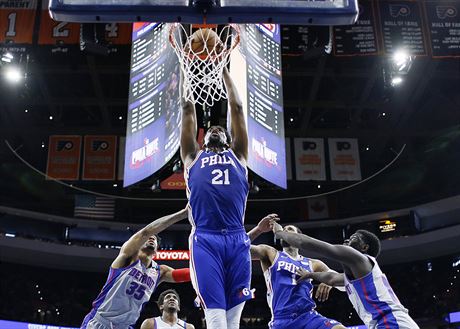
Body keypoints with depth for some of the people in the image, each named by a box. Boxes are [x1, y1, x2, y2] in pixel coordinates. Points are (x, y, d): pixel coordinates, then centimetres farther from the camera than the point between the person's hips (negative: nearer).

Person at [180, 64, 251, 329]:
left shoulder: (238, 156, 25)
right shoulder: (193, 156, 24)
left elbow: (237, 109, 26)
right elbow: (188, 110, 26)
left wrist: (225, 72, 33)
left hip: (237, 239, 2)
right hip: (205, 239, -1)